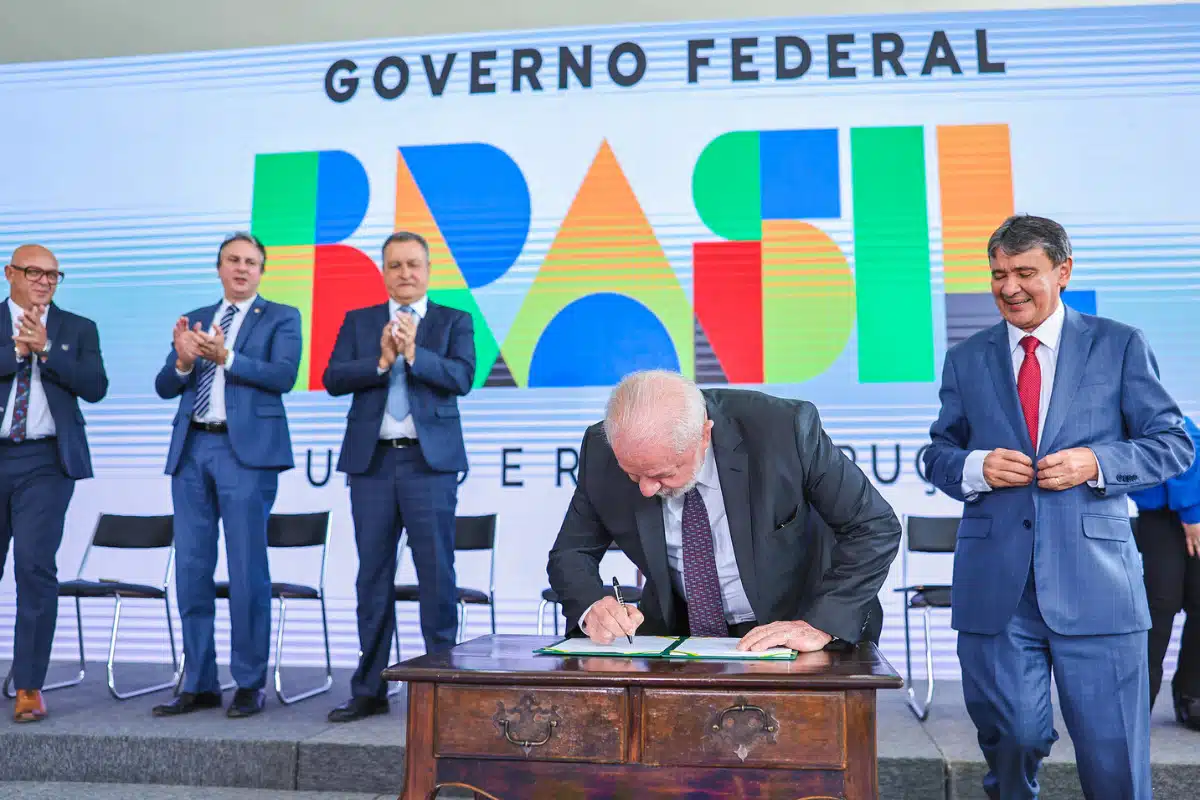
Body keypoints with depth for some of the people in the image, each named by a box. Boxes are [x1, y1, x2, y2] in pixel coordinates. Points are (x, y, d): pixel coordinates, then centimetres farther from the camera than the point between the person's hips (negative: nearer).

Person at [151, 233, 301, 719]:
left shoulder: (281, 318, 6)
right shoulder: (194, 319, 18)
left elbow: (284, 375, -11)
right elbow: (164, 387, 11)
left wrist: (226, 357, -21)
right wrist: (183, 361, -9)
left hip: (246, 450, -5)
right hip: (191, 450, 5)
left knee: (247, 569, -3)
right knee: (191, 569, 7)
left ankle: (250, 684, 8)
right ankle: (199, 684, 17)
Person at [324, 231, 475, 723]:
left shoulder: (454, 322, 8)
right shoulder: (358, 322, 13)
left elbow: (462, 377, -8)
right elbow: (333, 379, 0)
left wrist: (413, 353, -19)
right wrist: (382, 360, -12)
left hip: (430, 462, -2)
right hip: (372, 461, 3)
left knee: (437, 575, -3)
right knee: (373, 577, 8)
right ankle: (369, 690, 19)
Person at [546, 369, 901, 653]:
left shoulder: (785, 428, -27)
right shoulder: (602, 449, -19)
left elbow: (875, 528, -18)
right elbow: (570, 554, -5)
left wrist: (820, 625, -28)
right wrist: (591, 607, -26)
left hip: (790, 632, -1)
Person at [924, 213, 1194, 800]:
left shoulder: (1120, 346, 6)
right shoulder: (965, 359, 11)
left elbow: (1173, 443, 5)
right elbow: (937, 454, 13)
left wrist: (1098, 462, -12)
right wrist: (974, 466, -9)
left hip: (1095, 583, -1)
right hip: (995, 586, 2)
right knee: (1011, 740, 8)